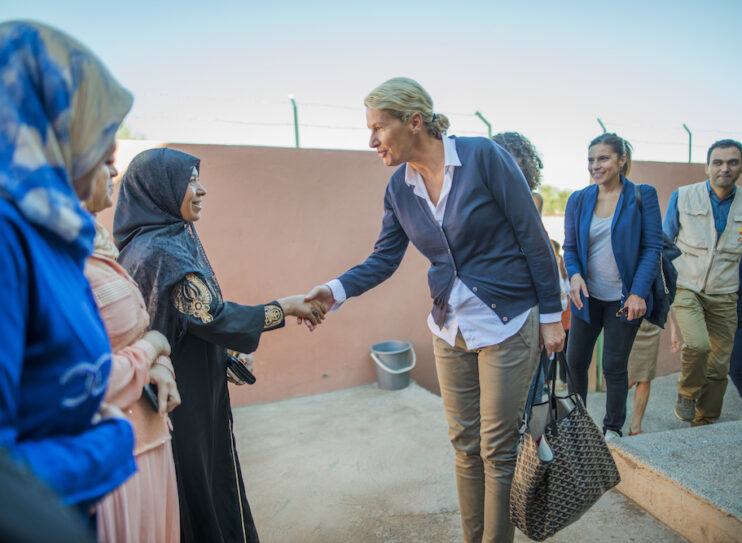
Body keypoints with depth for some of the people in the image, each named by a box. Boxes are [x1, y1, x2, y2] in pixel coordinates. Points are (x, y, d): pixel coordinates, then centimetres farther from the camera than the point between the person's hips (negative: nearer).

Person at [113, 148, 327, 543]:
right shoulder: (161, 251, -22)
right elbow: (213, 317, -27)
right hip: (184, 402, -9)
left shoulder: (158, 241, 7)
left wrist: (228, 355, 14)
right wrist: (285, 307, -17)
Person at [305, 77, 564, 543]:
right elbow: (384, 259, 4)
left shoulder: (484, 157, -14)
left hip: (507, 324, -5)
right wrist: (336, 291, -13)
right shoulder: (399, 188, 2)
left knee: (497, 449, 7)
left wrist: (551, 315, -7)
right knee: (465, 445, 16)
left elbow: (533, 238, -10)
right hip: (450, 329, 5)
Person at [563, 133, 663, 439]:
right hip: (587, 296, 3)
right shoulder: (578, 200, 4)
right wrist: (574, 274, -12)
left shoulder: (643, 196, -3)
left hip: (624, 298, -3)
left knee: (614, 366, 4)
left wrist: (638, 293, -14)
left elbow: (652, 248, -5)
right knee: (575, 360, 8)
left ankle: (613, 429, 25)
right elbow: (569, 247, 8)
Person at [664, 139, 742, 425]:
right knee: (698, 344, -26)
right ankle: (686, 394, 5)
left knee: (719, 365, 5)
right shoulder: (682, 197, -2)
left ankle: (705, 426, 24)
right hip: (685, 288, -3)